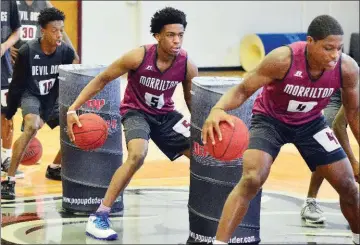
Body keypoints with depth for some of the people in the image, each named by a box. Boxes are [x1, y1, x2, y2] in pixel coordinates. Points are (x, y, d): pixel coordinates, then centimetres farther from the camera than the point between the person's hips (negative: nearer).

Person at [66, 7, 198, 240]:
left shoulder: (187, 65, -17)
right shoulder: (138, 57, -25)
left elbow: (193, 101, 2)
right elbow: (102, 80, -14)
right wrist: (73, 109, -18)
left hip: (165, 114, 4)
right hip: (136, 111, -4)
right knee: (137, 155, -32)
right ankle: (99, 217, -24)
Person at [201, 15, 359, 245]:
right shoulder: (283, 59, -34)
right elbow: (243, 90, -27)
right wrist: (218, 109, -48)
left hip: (311, 123, 4)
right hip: (270, 120, -4)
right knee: (251, 180, -24)